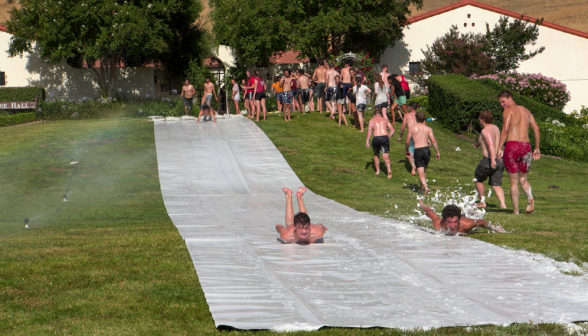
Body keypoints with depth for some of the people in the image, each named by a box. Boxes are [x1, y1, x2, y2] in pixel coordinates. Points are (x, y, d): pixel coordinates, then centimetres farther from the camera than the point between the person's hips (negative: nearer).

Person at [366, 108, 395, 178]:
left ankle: (377, 171, 30)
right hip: (385, 137, 1)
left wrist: (367, 141, -7)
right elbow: (392, 130, 14)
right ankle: (389, 170, -24)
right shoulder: (385, 119, 19)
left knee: (376, 155, 24)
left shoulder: (372, 120, 13)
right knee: (386, 156, -2)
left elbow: (369, 130, -2)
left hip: (376, 138, -1)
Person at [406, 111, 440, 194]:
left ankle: (425, 187, -26)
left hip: (417, 151, -3)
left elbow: (407, 142, 4)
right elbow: (434, 141, -5)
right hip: (426, 150, 3)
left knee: (420, 172, -5)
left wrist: (407, 151, 22)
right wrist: (437, 152, 2)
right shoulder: (428, 129, 5)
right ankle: (422, 188, 28)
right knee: (423, 170, 22)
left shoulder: (412, 129, 1)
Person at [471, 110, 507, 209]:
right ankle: (502, 204, -10)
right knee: (496, 185, 9)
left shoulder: (485, 130, -13)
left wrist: (493, 160, -36)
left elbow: (491, 145, -27)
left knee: (478, 179, 17)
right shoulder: (495, 128, 15)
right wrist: (478, 142, 46)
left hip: (489, 161, -7)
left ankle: (482, 202, 21)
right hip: (499, 162, 7)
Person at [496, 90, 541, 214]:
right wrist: (537, 148, 19)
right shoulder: (525, 111, 18)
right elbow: (536, 128, 15)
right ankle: (530, 199, -13)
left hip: (512, 145, -5)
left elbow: (505, 130, -14)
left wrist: (499, 148, -17)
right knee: (523, 180, 17)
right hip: (526, 145, 5)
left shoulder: (508, 111, -2)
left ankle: (516, 211, 4)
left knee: (514, 182, 4)